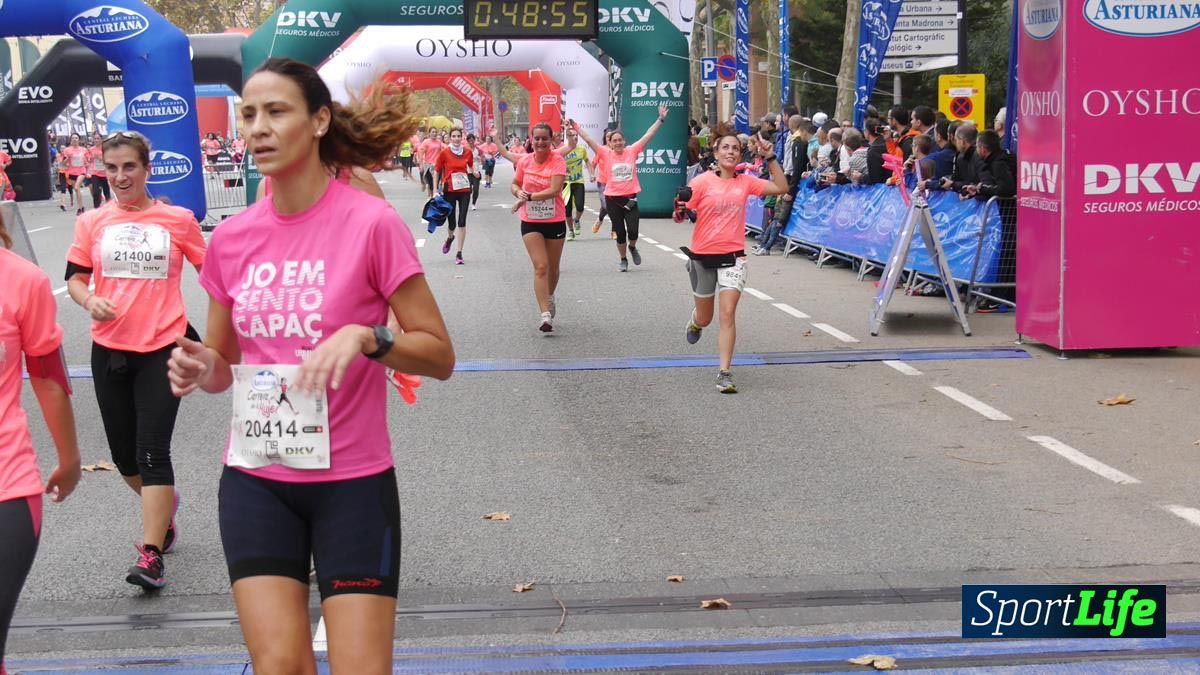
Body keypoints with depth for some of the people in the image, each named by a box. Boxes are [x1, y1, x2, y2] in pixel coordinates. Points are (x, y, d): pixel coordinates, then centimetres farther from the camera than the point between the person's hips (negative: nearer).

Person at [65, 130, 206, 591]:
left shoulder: (178, 220, 0)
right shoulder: (92, 223, 5)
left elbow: (210, 270, 9)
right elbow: (74, 277, 7)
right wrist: (90, 300, -14)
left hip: (162, 350, -3)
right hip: (109, 350, 4)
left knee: (152, 452, -10)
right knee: (124, 453, 14)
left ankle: (151, 556, -8)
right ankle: (163, 508, 43)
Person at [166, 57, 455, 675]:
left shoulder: (371, 223, -11)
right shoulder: (232, 238, 2)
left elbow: (439, 355, -7)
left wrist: (365, 336, -24)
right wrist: (201, 368, -8)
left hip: (353, 482, -3)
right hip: (254, 481, 3)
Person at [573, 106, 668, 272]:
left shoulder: (632, 151, 0)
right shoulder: (605, 153, -2)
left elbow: (648, 135, -1)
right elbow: (588, 139, -5)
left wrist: (660, 119, -4)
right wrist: (575, 127, -11)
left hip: (630, 197, 0)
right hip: (613, 199, 0)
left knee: (633, 231, -6)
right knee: (620, 233, 7)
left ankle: (632, 247, 28)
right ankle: (623, 259, 28)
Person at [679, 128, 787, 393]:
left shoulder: (746, 182, 2)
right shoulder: (702, 181, -7)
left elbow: (781, 187, 1)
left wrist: (770, 158, -6)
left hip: (732, 256, 1)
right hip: (702, 256, -1)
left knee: (728, 314, -13)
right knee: (705, 318, 14)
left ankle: (724, 373, -9)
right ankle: (695, 321, 54)